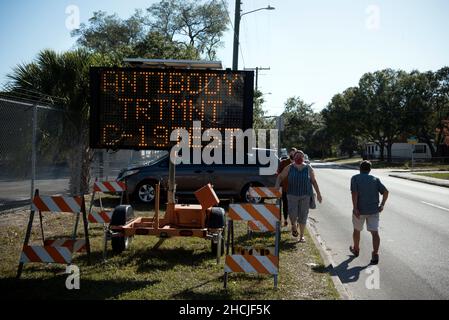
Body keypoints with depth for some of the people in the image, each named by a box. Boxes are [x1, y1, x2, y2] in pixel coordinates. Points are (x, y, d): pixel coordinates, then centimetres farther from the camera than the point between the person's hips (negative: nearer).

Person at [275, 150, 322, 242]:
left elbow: (314, 181, 6)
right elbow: (280, 177, 5)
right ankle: (294, 225, 26)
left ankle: (302, 236, 14)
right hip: (292, 195, 0)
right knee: (293, 214, -9)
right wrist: (277, 186, -11)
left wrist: (318, 193, 4)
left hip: (305, 195, 0)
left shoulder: (308, 168, 2)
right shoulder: (289, 168, 1)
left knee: (303, 215, 1)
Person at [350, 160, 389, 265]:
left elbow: (354, 193, -15)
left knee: (357, 230, 20)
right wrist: (382, 205, 5)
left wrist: (355, 208, -17)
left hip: (360, 210, -1)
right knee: (375, 232, -2)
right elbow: (385, 192, -3)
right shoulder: (375, 179, 6)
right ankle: (375, 254, -16)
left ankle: (356, 249, 38)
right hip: (373, 210, 1)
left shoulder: (355, 178, -2)